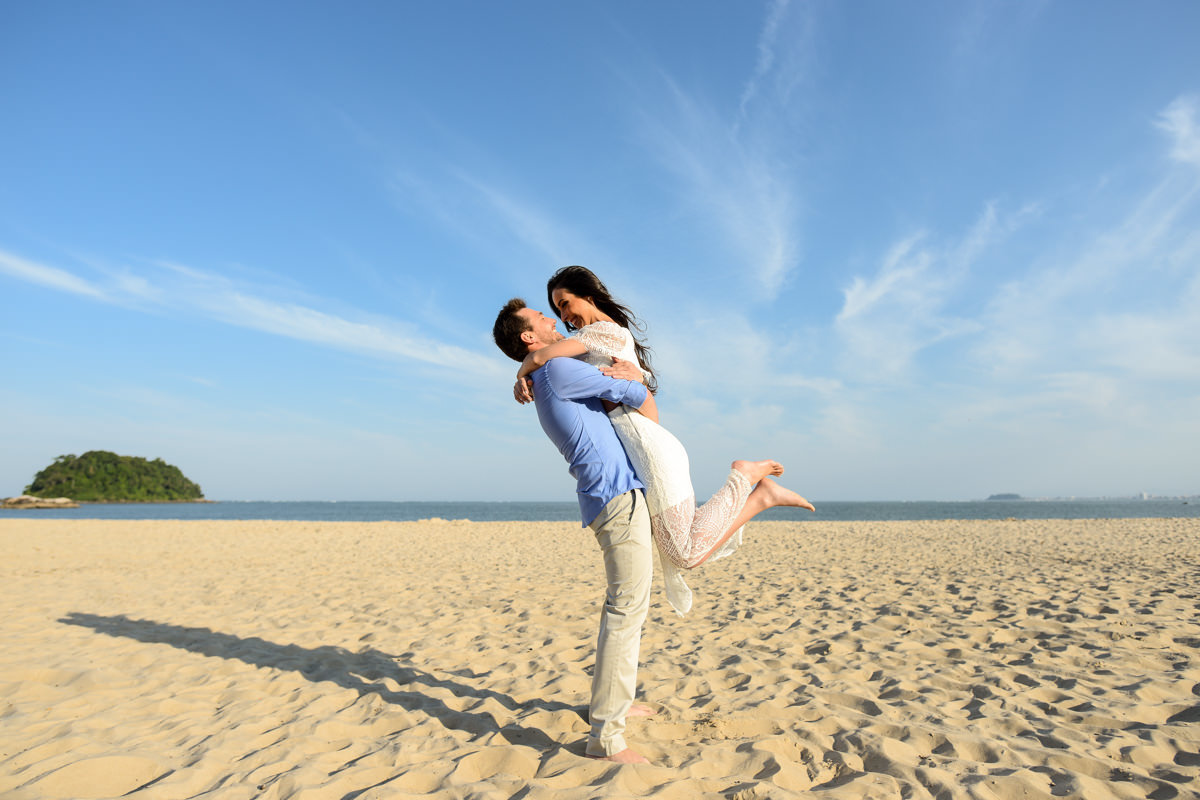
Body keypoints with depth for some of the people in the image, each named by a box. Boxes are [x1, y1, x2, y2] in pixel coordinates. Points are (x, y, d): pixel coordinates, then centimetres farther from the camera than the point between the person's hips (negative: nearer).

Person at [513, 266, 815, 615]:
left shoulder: (605, 330, -6)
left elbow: (540, 356, -17)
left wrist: (521, 371, 3)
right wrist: (525, 382, 6)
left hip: (651, 450, -10)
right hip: (647, 456, 10)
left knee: (688, 556, -7)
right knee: (693, 546, 9)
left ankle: (743, 476, 0)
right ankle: (762, 495, 5)